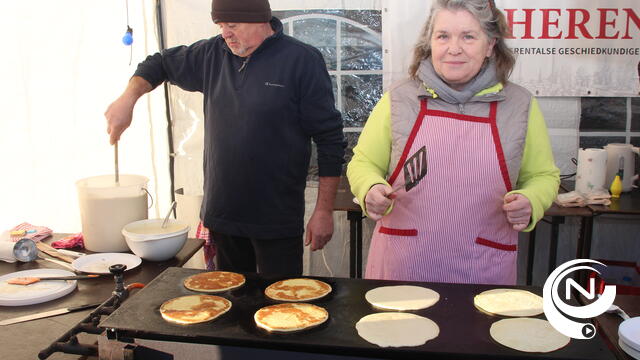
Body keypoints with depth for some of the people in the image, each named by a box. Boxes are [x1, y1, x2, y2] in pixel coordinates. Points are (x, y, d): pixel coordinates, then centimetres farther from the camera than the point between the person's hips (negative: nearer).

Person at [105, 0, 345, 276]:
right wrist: (128, 98, 4)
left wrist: (324, 211, -10)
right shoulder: (213, 54, 7)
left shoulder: (301, 60, -9)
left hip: (277, 222, -5)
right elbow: (161, 64, 23)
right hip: (222, 215, 5)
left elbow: (330, 138, -9)